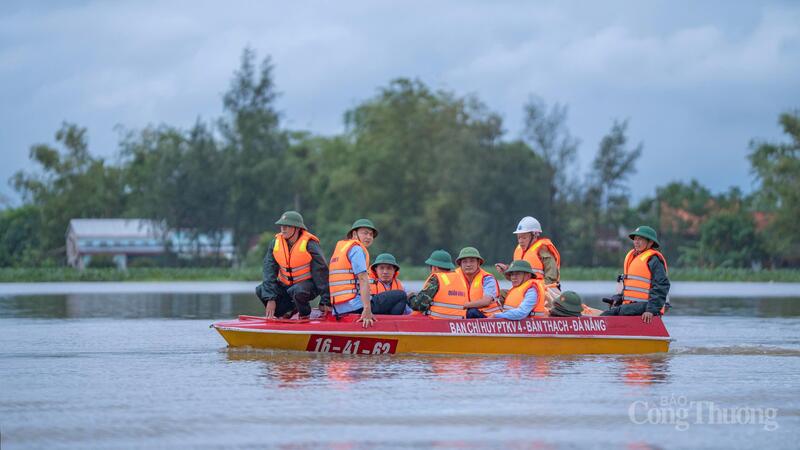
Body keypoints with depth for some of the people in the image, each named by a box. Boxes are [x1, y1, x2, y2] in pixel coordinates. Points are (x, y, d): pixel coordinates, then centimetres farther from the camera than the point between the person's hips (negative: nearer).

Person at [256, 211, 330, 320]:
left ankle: (305, 314, -6)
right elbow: (269, 271, -8)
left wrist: (325, 302, -18)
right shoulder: (275, 243, -5)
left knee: (297, 291, -38)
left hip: (308, 283, -5)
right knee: (261, 290, -15)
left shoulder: (309, 244, -18)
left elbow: (321, 272, -15)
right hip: (285, 285, 5)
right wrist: (270, 299, -18)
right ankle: (289, 308, 3)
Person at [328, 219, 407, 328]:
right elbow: (363, 279, -18)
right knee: (401, 296, -7)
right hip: (355, 305, -10)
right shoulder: (357, 249, -7)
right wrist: (367, 310, -26)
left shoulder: (339, 247, 22)